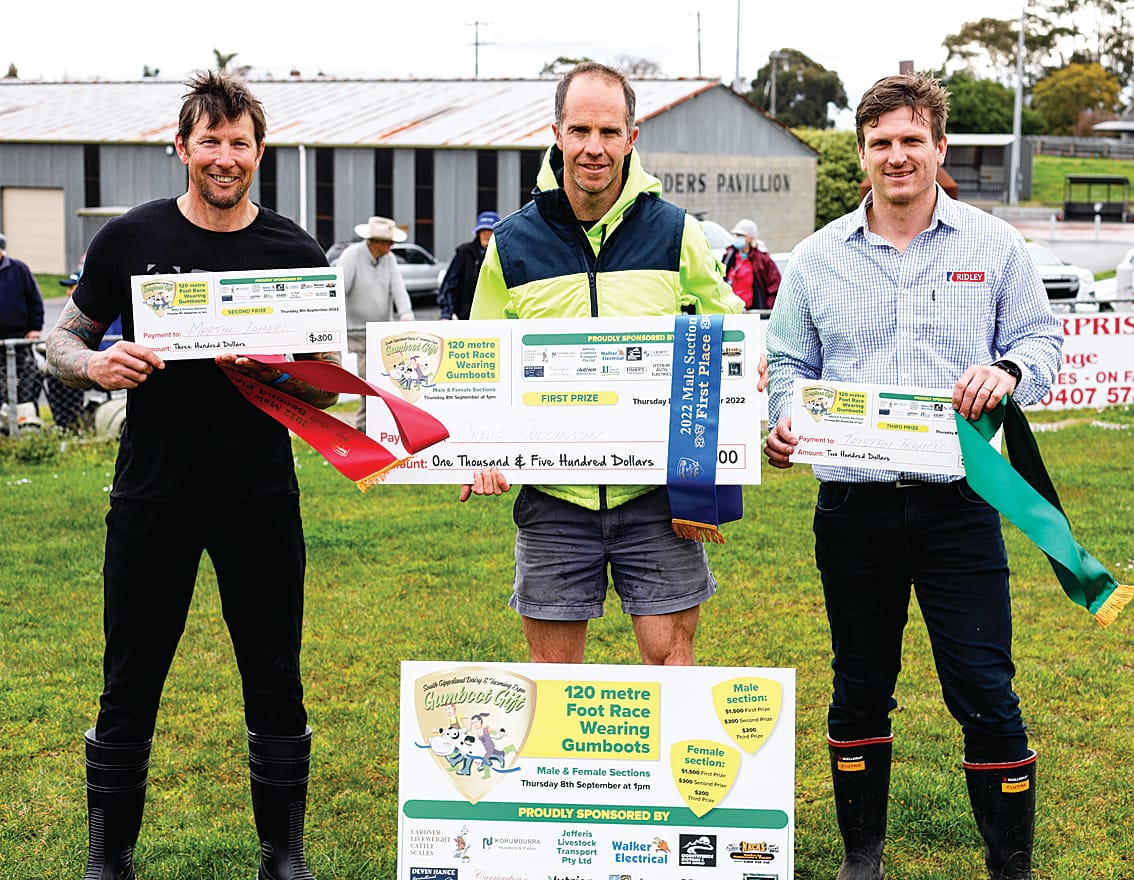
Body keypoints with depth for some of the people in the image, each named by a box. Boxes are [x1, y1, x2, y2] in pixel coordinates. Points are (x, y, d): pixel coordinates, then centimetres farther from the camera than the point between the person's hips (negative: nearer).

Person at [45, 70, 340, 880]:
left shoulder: (294, 252, 3)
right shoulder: (131, 239, 2)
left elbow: (328, 387, 7)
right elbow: (62, 340, 8)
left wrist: (274, 371, -15)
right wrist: (98, 365, -14)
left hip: (261, 499, 1)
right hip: (153, 496, 0)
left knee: (275, 684, 7)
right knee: (130, 685, 6)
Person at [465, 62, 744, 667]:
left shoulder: (676, 233, 2)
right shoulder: (511, 244, 4)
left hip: (657, 488, -1)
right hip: (553, 496, 1)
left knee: (670, 658, 4)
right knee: (551, 678, 7)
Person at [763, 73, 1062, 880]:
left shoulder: (994, 246, 4)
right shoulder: (817, 259, 8)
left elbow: (1043, 341, 7)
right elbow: (790, 364, 12)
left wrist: (1007, 370, -16)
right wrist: (784, 424, -8)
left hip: (958, 501, -2)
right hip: (852, 503, 2)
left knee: (986, 692, -1)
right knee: (860, 689, 13)